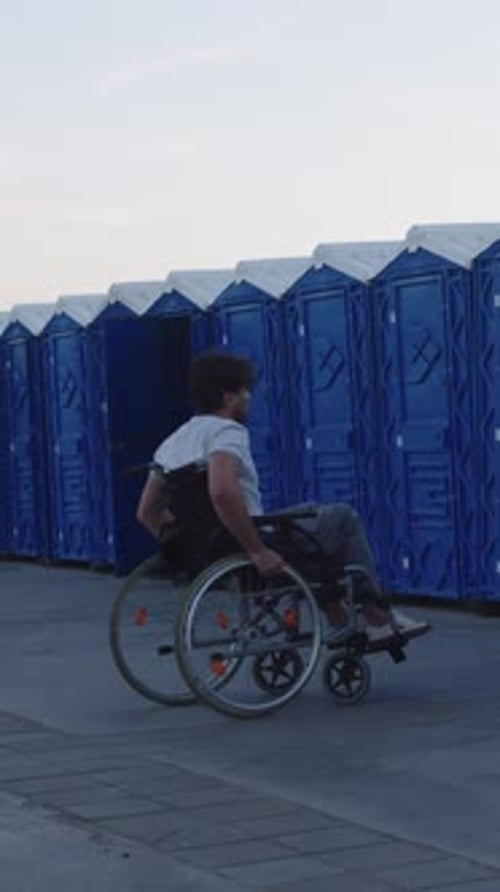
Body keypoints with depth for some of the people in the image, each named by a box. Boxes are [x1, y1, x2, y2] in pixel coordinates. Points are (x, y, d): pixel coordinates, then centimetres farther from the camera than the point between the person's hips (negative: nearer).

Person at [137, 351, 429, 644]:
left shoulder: (172, 443, 11)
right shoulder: (226, 431, -17)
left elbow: (147, 512, 14)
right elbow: (223, 493, -36)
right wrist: (258, 551, -29)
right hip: (243, 555, -9)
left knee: (311, 513, 32)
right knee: (342, 517, 11)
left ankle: (343, 624, 29)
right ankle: (377, 617, 17)